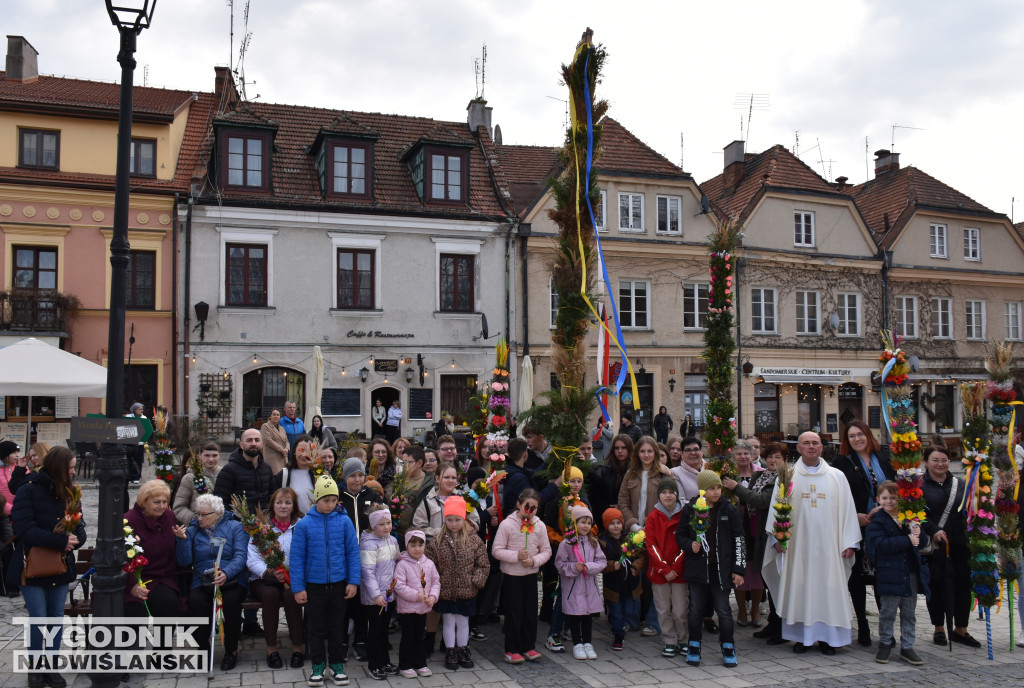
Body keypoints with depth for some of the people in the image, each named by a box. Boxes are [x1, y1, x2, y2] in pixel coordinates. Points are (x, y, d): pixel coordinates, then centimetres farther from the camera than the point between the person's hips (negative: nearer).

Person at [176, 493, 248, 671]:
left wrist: (226, 573, -24)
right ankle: (203, 648, -10)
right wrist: (182, 540, -10)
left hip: (231, 580, -2)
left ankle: (231, 651, -12)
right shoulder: (192, 531, 16)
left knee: (231, 601, -32)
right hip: (202, 581, 2)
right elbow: (185, 562, 4)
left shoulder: (235, 527, 8)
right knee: (195, 602, -31)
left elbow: (241, 556, -6)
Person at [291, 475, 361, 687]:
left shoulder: (344, 521, -6)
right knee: (315, 627, 12)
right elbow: (297, 558, -4)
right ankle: (318, 664, 28)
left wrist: (353, 581, -5)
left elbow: (353, 552, -2)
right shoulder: (304, 524, -8)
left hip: (339, 584, 0)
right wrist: (298, 587, -6)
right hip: (314, 586, 0)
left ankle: (336, 663, 29)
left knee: (336, 626, 14)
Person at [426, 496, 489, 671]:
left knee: (463, 622, 13)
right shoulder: (438, 541, -5)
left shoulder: (474, 540, -4)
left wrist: (476, 580, -8)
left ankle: (463, 651, 29)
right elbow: (430, 564, -1)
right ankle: (450, 653, 23)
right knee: (449, 622, 10)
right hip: (446, 590, 0)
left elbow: (483, 565, 1)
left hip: (466, 591, 0)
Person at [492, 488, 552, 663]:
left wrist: (534, 560, -14)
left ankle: (529, 647, 21)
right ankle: (511, 650, 12)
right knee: (514, 611, 1)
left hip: (531, 575, 4)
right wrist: (516, 556, -21)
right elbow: (496, 550, -11)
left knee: (531, 611, 9)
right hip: (511, 575, -4)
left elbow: (546, 550, 4)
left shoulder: (539, 525, 0)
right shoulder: (507, 524, -11)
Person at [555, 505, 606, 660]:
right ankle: (577, 644, 18)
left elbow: (602, 561, 1)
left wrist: (588, 567, -15)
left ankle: (588, 644, 23)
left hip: (589, 585, 4)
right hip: (572, 585, -3)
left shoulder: (593, 542, 3)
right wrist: (574, 567, -21)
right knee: (574, 615, 5)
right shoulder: (567, 543, -9)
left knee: (588, 615, 12)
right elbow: (559, 563, -8)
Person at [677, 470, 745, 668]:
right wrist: (689, 545, -11)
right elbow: (680, 535, 10)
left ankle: (728, 648, 20)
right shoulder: (689, 509, 0)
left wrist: (738, 569, -2)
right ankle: (694, 646, 22)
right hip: (697, 569, 1)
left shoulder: (728, 510, 0)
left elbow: (738, 541, 2)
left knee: (723, 609, 4)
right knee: (696, 609, 8)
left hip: (721, 570, 0)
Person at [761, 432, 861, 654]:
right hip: (798, 544, -1)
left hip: (827, 544, 1)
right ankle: (802, 636, 12)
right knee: (799, 588, 2)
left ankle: (828, 637, 13)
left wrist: (849, 542, -1)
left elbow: (847, 509, 5)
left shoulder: (837, 476, 8)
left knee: (829, 589, 2)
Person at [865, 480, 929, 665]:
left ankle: (907, 647, 21)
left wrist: (918, 533, -13)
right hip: (889, 575, -5)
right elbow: (882, 545, -21)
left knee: (909, 613, 11)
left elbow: (923, 541, 10)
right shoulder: (877, 522, -6)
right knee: (887, 612, 4)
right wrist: (908, 540, -22)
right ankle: (884, 644, 20)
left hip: (911, 573, 5)